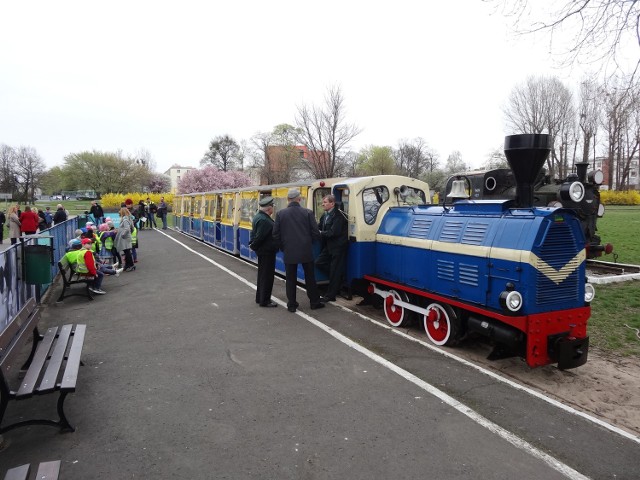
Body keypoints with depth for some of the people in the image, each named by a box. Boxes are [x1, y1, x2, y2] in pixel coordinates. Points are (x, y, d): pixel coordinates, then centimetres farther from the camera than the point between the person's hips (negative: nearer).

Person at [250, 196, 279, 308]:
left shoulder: (259, 216, 9)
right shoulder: (264, 220, -24)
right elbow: (259, 236, -24)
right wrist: (253, 246, -9)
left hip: (263, 251, 10)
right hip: (267, 251, -10)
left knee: (263, 275, 19)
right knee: (267, 276, 0)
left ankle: (260, 298, 30)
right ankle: (264, 301, 8)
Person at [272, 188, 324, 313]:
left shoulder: (280, 214, -4)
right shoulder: (308, 212, -6)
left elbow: (276, 234, -1)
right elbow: (315, 233, -6)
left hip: (289, 252, 0)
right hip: (306, 251, 0)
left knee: (291, 279, 9)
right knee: (310, 277, 13)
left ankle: (291, 305, 14)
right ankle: (315, 302, 22)